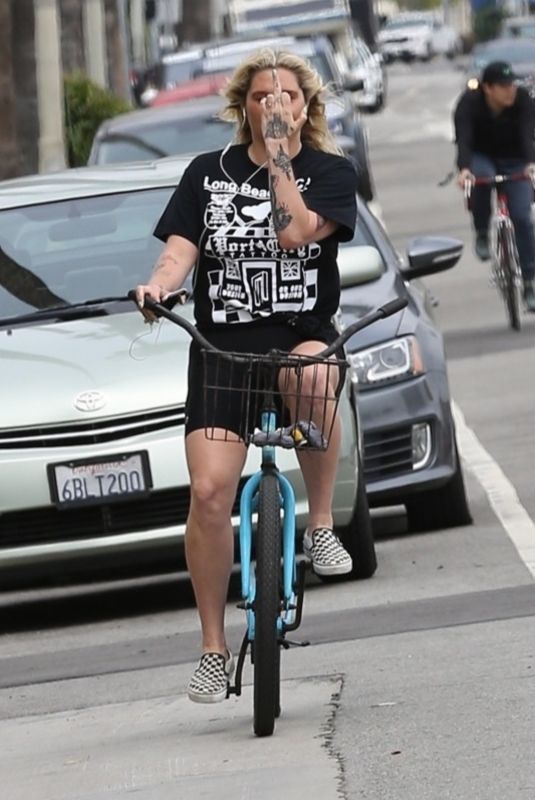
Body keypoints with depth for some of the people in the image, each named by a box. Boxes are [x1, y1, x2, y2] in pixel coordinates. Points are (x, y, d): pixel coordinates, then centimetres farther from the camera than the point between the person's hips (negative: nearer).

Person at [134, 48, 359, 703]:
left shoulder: (331, 172, 4)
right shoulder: (208, 175, 10)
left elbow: (294, 230, -13)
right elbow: (180, 247, 0)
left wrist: (280, 155, -12)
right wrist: (160, 282, -21)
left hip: (304, 336, -1)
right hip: (221, 349, 1)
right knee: (209, 492, -13)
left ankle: (321, 525, -18)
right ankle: (214, 650, 1)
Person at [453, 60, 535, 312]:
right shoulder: (469, 102, -24)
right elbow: (463, 139, -35)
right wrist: (464, 169, -54)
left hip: (514, 160, 1)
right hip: (481, 157, -1)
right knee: (481, 177, -37)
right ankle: (482, 234, -13)